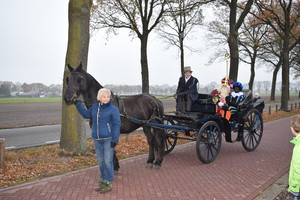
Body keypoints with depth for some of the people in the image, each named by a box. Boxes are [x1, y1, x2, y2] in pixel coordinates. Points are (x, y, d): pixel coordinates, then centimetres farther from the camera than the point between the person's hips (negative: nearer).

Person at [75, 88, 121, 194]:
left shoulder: (113, 109, -11)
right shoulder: (95, 107, 7)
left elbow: (117, 125, -11)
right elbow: (86, 114, 24)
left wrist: (115, 140, -15)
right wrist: (77, 104, 24)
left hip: (108, 139, -6)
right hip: (97, 140, 6)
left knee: (108, 162, -2)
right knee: (101, 162, 15)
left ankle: (109, 183, 10)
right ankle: (103, 181, 28)